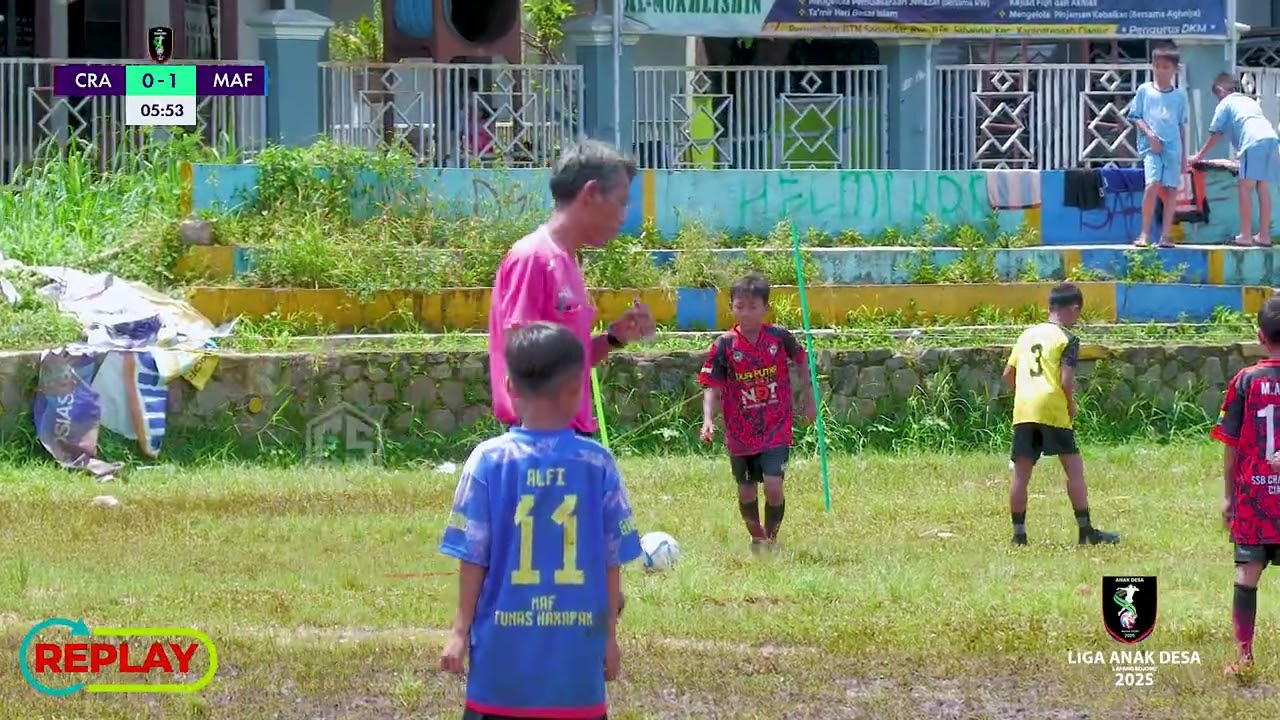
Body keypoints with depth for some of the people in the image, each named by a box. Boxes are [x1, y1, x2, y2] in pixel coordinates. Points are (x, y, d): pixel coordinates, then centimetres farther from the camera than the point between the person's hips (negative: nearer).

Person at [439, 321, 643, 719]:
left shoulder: (489, 461, -6)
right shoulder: (598, 465, -4)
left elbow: (473, 557, -3)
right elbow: (611, 560, 2)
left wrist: (461, 629, 6)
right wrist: (609, 634, 13)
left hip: (504, 645, 0)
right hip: (577, 646, 0)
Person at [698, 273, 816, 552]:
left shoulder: (779, 337, -6)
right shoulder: (724, 346, -9)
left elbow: (802, 361, 12)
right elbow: (712, 387, -8)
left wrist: (809, 400, 15)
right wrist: (708, 419, -23)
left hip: (776, 430, -1)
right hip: (740, 432, 1)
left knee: (773, 487, -14)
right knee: (746, 492, 11)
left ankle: (772, 537, 8)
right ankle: (757, 538, 34)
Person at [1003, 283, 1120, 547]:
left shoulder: (1027, 335, 16)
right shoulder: (1067, 339, -2)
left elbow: (1008, 374, 17)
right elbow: (1067, 381, -11)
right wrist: (1072, 407, 4)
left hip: (1023, 408, 5)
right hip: (1053, 410, -5)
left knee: (1021, 473, 5)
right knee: (1074, 468, 1)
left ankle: (1018, 533, 4)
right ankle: (1086, 530, 0)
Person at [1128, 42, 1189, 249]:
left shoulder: (1180, 95, 13)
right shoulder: (1144, 90, 7)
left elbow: (1182, 125, 16)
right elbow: (1136, 117, 6)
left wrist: (1184, 156, 15)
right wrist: (1149, 134, -11)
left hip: (1173, 147, 3)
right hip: (1151, 145, -3)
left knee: (1172, 190, -1)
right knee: (1153, 184, -19)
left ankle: (1165, 236, 5)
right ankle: (1145, 234, -13)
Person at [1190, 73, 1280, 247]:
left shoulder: (1225, 103, 15)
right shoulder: (1250, 101, 32)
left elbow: (1215, 135, 16)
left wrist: (1199, 156, 28)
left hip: (1254, 142, -7)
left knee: (1245, 188, -4)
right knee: (1263, 189, 12)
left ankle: (1245, 236, -9)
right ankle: (1264, 235, 12)